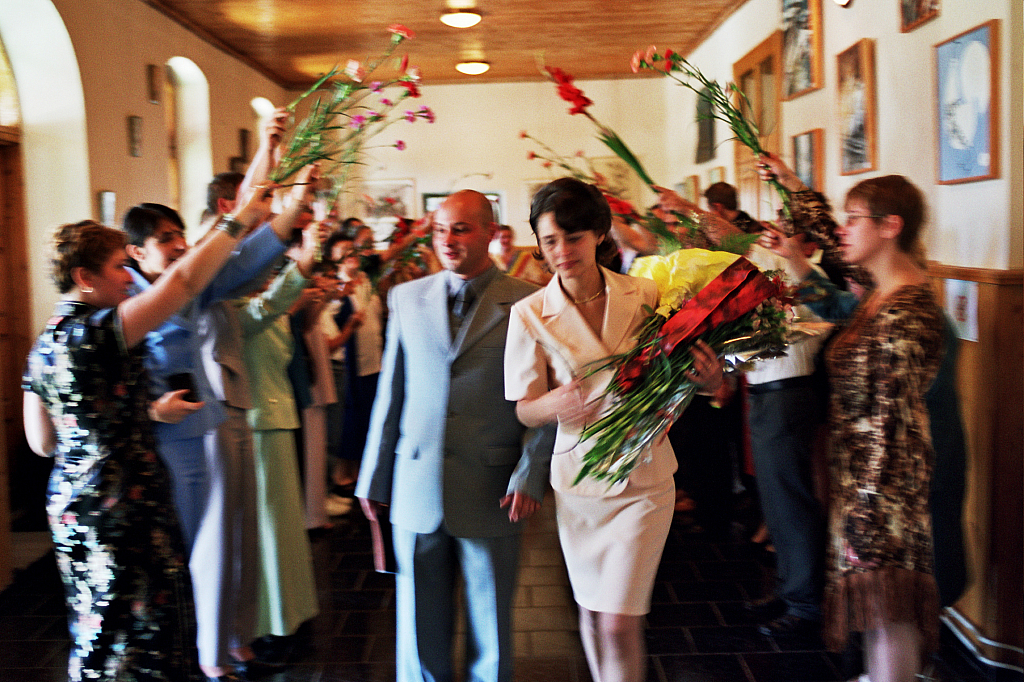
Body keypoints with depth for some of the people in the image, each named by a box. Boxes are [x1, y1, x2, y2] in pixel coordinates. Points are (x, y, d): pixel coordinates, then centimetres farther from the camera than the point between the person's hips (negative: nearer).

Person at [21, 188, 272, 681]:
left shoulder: (44, 345, 8)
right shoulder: (100, 330, -18)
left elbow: (42, 442, 12)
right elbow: (184, 281, -23)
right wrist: (241, 220, -14)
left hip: (70, 506, 9)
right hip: (126, 508, -9)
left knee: (94, 636, 19)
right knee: (152, 633, 4)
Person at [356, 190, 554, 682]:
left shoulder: (527, 303, -4)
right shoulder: (406, 298, 7)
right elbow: (389, 395, 9)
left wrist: (531, 475, -13)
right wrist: (374, 477, 9)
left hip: (492, 492, -2)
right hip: (416, 490, 3)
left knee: (490, 625, 12)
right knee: (420, 624, 13)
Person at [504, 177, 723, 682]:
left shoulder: (645, 295, -6)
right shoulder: (530, 314, -8)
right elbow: (523, 409, -6)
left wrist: (709, 380, -16)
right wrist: (554, 404, -29)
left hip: (644, 478, -1)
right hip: (577, 478, 1)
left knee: (620, 623, -4)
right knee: (591, 613, 17)